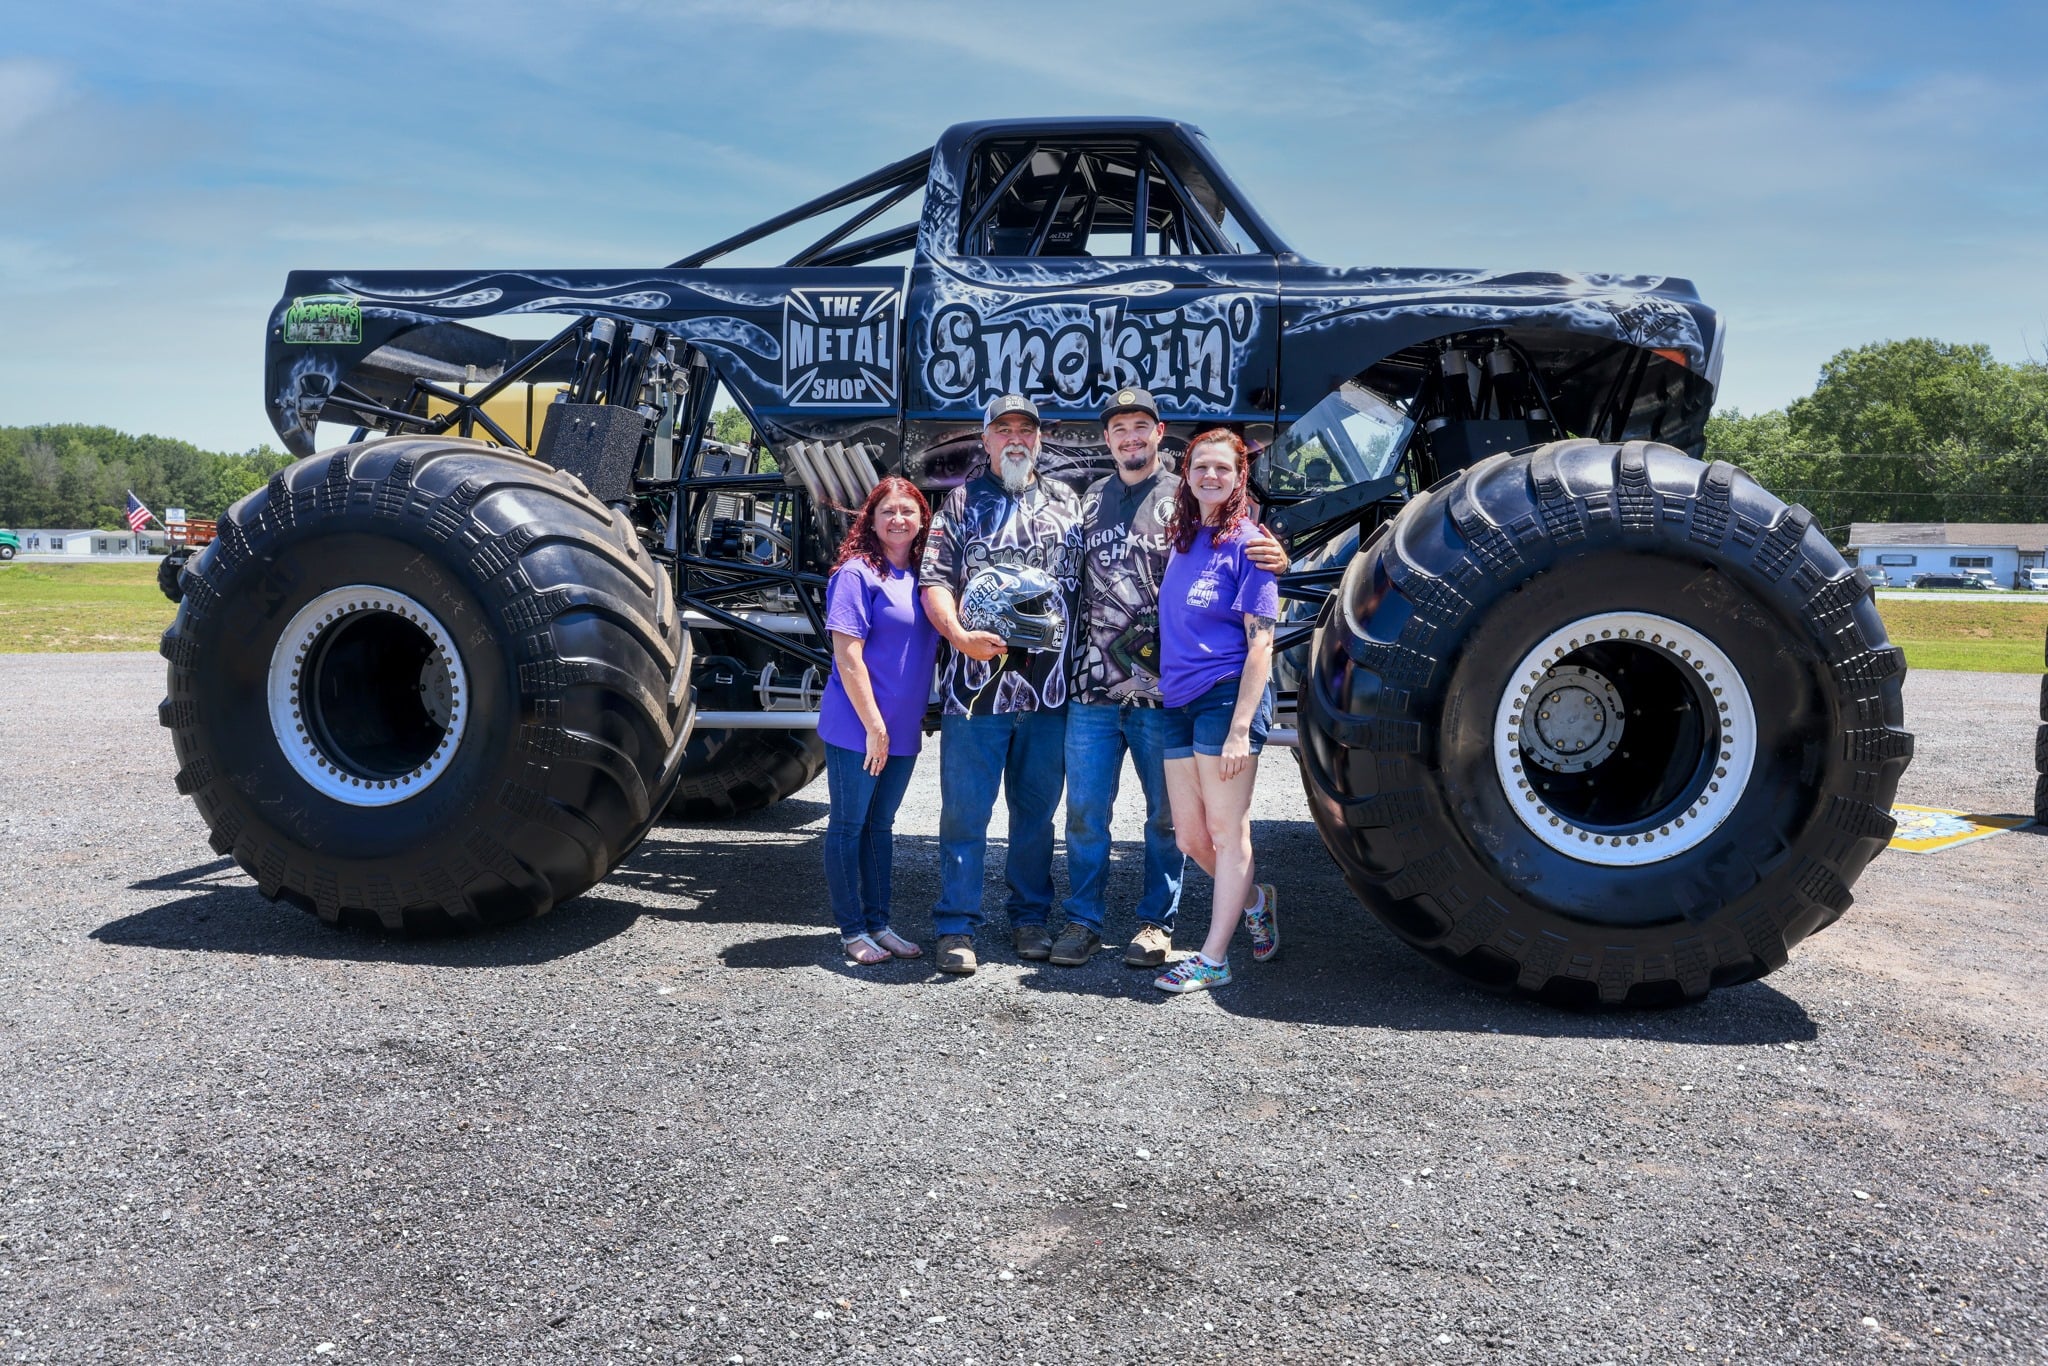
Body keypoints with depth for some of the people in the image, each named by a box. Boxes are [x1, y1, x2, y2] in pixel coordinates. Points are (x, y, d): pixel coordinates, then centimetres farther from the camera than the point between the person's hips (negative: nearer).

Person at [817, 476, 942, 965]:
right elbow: (847, 655, -16)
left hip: (903, 729, 7)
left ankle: (878, 923, 24)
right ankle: (852, 931, 13)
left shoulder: (921, 577, 9)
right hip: (857, 728, -7)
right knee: (848, 826, 4)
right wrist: (874, 726, -17)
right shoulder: (857, 573, -11)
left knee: (881, 825, 15)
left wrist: (916, 717, 12)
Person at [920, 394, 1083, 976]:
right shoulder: (962, 501, 8)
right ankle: (956, 927, 7)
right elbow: (934, 579, -1)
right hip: (975, 682, -2)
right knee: (965, 811, -1)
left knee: (1036, 809, 11)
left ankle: (1030, 917, 23)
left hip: (1048, 685, 3)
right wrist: (960, 636, -17)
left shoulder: (1066, 502, 16)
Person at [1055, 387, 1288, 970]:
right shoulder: (1091, 500, 13)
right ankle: (1083, 920, 18)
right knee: (1084, 810, 5)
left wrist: (1275, 560, -23)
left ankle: (1156, 922, 21)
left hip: (1162, 687, -3)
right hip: (1092, 686, 3)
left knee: (1165, 813, 8)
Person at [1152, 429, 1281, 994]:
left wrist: (1240, 727, -17)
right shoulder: (1181, 539, 13)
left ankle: (1213, 959, 8)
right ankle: (1255, 901, 36)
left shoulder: (1248, 542, -6)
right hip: (1178, 700, 7)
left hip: (1228, 695, -7)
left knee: (1226, 830, 0)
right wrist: (1155, 679, 9)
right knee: (1190, 835, 11)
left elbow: (1260, 644, -11)